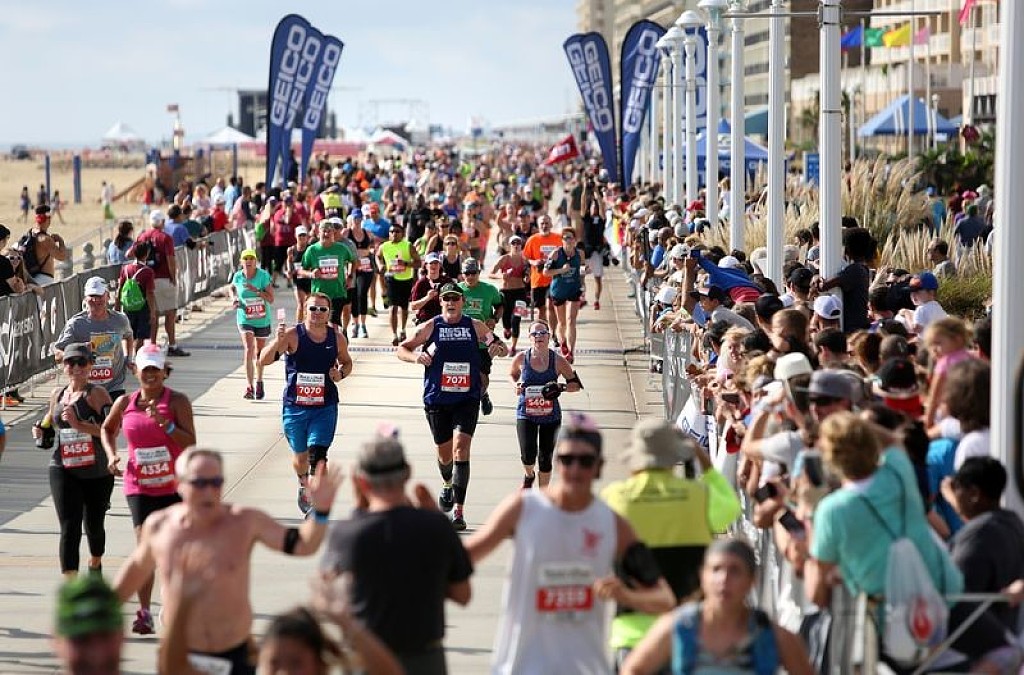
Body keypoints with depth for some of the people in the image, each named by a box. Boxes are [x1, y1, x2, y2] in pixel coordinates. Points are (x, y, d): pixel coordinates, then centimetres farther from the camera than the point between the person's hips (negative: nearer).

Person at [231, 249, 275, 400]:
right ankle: (249, 387, -20)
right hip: (245, 318, 0)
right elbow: (232, 288, 19)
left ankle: (259, 382, 38)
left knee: (259, 352, 16)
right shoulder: (238, 276, -6)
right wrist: (234, 298, -1)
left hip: (262, 319, 0)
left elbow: (271, 299, -15)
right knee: (248, 350, -17)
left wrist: (256, 290, -27)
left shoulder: (263, 275, -13)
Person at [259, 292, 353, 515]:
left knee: (317, 454, -15)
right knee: (300, 455, 16)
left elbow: (347, 362, 17)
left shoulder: (337, 337, -1)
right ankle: (303, 485, 47)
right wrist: (277, 341, -38)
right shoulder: (292, 335, -11)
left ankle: (315, 502, -12)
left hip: (325, 407, 0)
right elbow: (264, 360, -19)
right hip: (294, 406, 0)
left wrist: (341, 373, -6)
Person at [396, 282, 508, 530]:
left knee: (461, 448, -17)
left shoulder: (476, 327, 4)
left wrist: (498, 347, -8)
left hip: (467, 400, -1)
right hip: (436, 399, 1)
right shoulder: (430, 327, 0)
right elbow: (401, 349, 6)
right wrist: (416, 356, -15)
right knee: (444, 453, 13)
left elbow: (504, 349, 16)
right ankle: (447, 484, 49)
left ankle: (458, 510, -18)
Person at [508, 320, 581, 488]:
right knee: (528, 454, -13)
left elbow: (576, 384, 1)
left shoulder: (558, 361, -8)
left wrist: (560, 388, -18)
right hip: (525, 414, 0)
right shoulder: (521, 359, -6)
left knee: (545, 458, 4)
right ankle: (528, 476, 24)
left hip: (550, 416, 0)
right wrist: (517, 385, -6)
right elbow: (512, 374, 16)